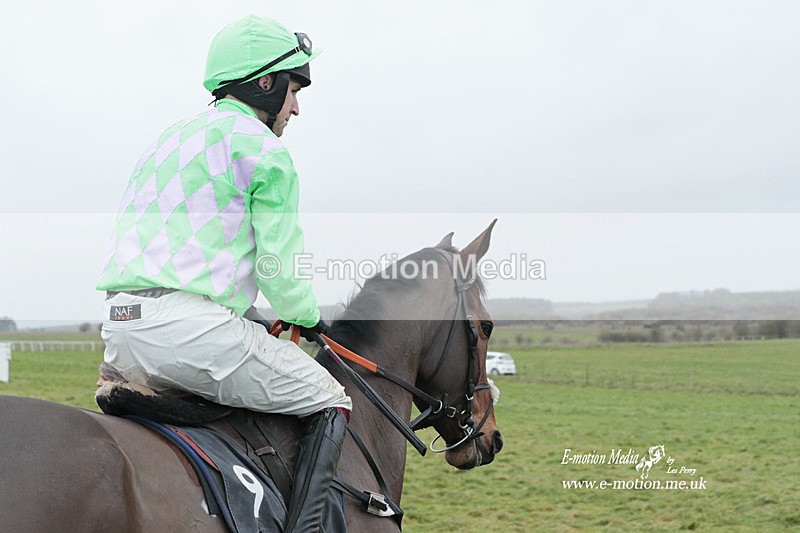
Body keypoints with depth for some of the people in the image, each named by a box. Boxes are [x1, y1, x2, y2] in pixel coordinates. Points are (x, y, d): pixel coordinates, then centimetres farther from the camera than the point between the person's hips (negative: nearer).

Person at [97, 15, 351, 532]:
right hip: (191, 324, -8)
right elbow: (280, 266, -5)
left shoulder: (167, 141, 24)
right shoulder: (263, 148, -1)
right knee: (330, 402, 4)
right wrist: (309, 319, 15)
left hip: (120, 324, 8)